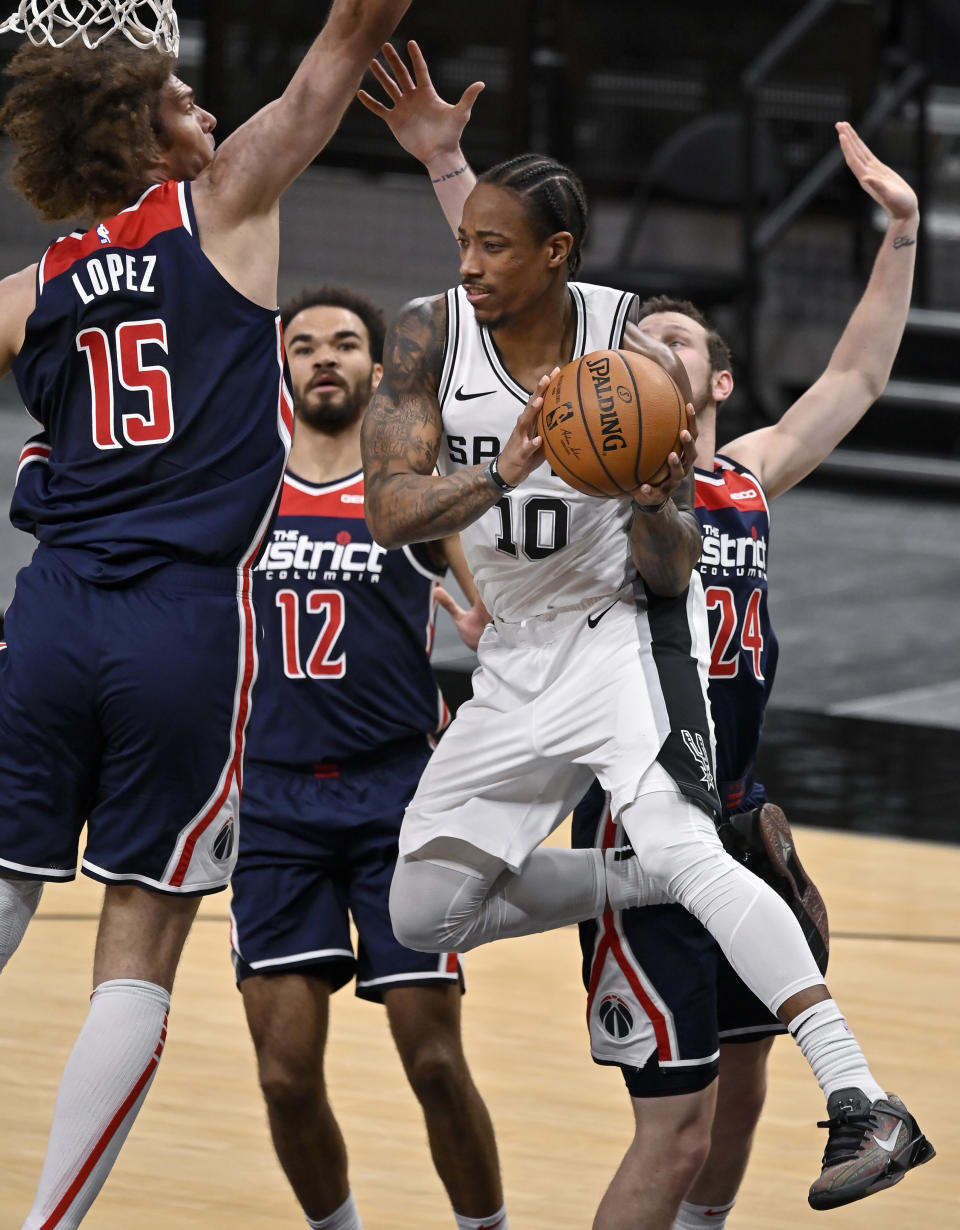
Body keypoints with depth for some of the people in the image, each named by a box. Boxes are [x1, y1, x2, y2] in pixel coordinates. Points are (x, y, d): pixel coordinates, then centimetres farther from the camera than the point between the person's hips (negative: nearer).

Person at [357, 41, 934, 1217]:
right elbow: (390, 512, -16)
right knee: (422, 913, 4)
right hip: (518, 656, 6)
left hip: (623, 631, -6)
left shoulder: (640, 357, -17)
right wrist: (504, 472, -34)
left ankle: (864, 1108, -35)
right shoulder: (429, 335, -9)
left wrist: (653, 506, -36)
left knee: (683, 850, -29)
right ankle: (661, 888, 18)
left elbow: (671, 571, -13)